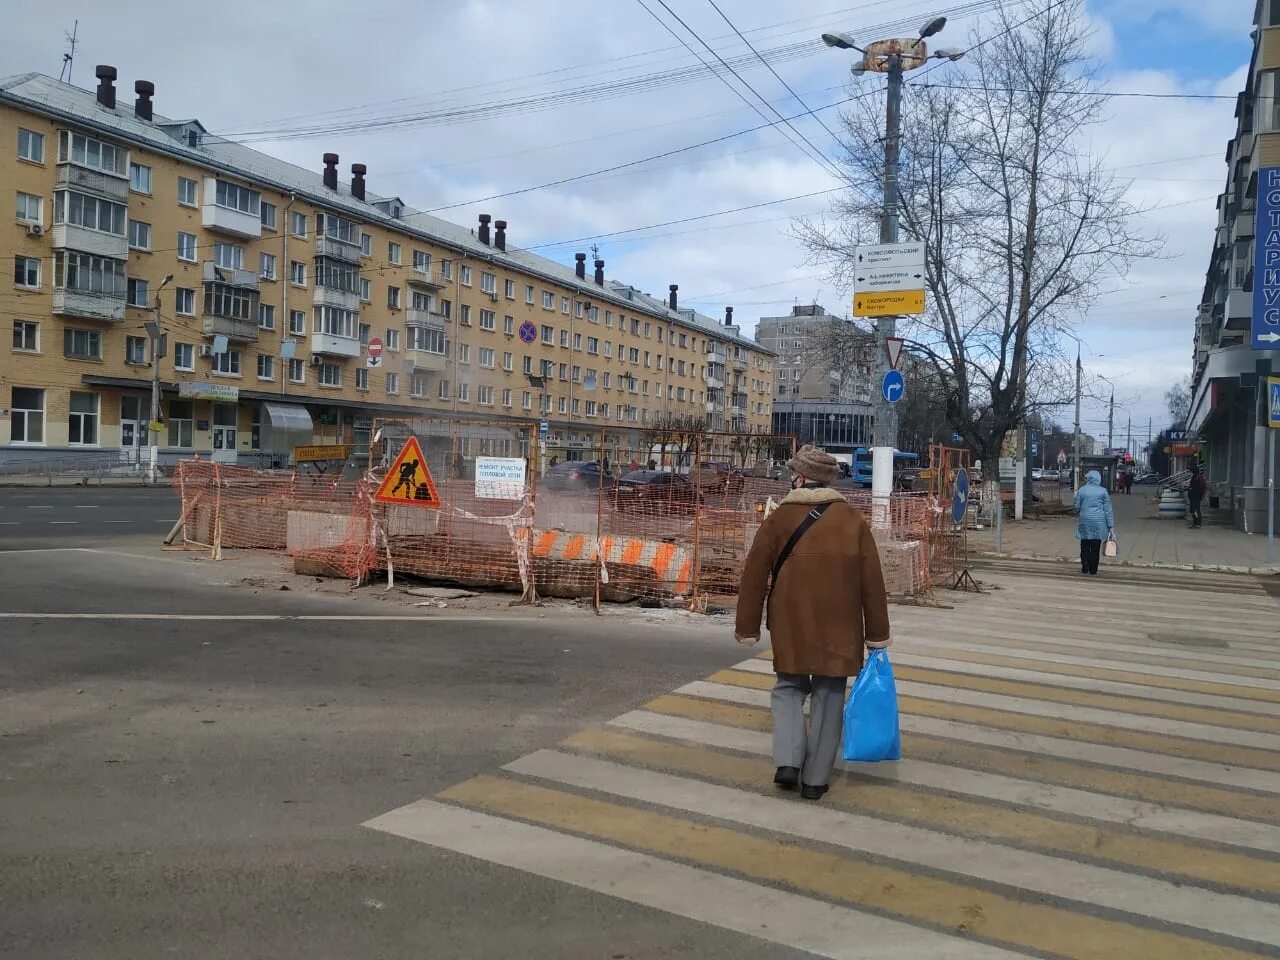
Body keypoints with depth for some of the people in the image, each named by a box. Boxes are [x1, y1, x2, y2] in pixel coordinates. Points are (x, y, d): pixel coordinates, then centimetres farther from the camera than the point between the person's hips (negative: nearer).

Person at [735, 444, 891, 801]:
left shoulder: (778, 519, -4)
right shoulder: (853, 520, -1)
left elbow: (753, 577, -2)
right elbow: (872, 583, 0)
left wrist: (747, 628, 8)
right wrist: (877, 634, 8)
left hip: (790, 627, 0)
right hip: (839, 631, 1)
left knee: (788, 688, 17)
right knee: (829, 697, 10)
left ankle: (788, 761, 1)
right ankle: (815, 779, 14)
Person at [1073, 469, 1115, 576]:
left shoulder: (1081, 490, 0)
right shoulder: (1103, 491, -1)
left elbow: (1077, 507, 3)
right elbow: (1107, 509, 0)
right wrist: (1111, 525, 2)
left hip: (1085, 521, 0)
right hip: (1099, 523, 0)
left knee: (1085, 546, 10)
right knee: (1095, 547, 5)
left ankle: (1085, 568, 13)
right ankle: (1093, 570, 8)